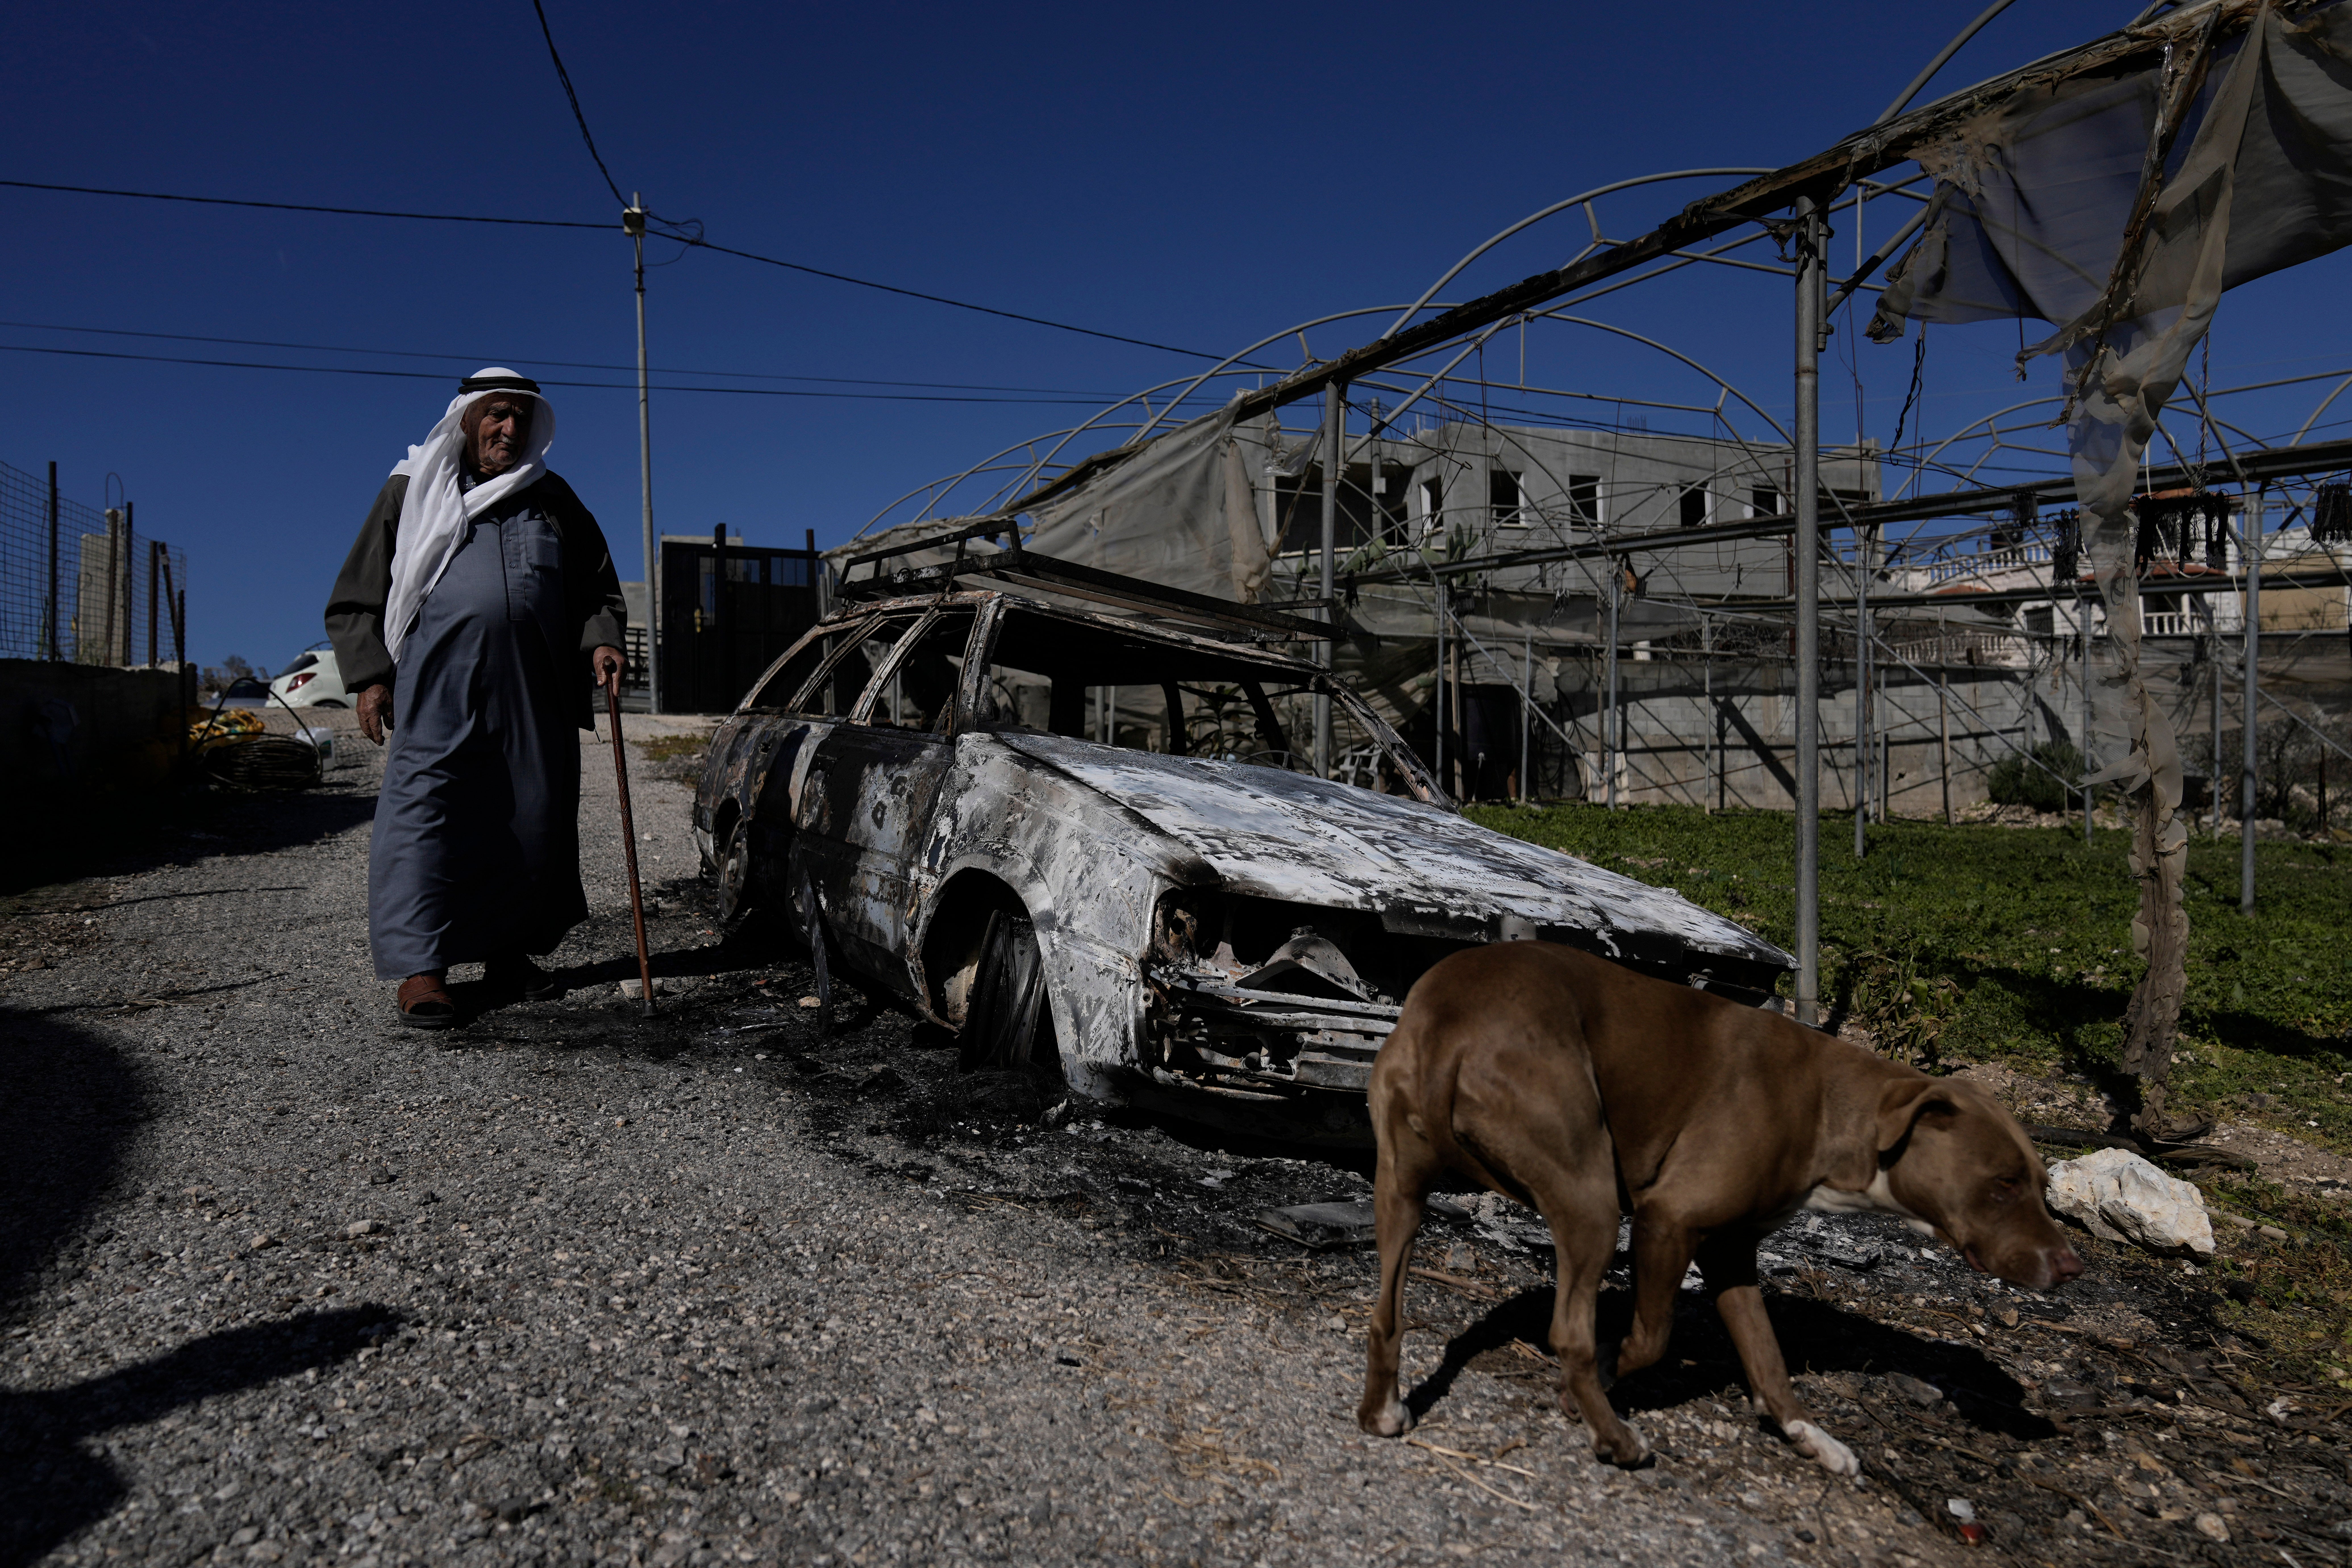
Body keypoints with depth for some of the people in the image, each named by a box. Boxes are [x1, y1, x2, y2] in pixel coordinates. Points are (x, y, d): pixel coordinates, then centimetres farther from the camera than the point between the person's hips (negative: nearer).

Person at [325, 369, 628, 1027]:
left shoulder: (553, 498, 19)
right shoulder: (411, 491, 13)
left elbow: (598, 588, 21)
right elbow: (357, 599, 12)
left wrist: (600, 641, 1)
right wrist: (369, 675, 0)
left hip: (535, 694, 3)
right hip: (438, 687, -3)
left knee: (535, 818, 4)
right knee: (427, 810, -9)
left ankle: (509, 953, 17)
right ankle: (422, 967, -7)